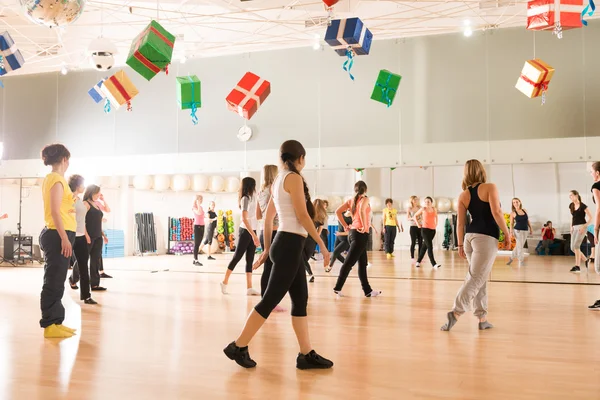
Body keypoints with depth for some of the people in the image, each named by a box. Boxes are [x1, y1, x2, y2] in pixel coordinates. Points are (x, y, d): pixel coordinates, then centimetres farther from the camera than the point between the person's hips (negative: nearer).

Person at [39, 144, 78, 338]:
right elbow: (55, 211, -19)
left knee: (55, 281, 13)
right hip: (58, 235, -10)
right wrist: (64, 237, -22)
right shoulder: (57, 179, -12)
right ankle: (50, 325, 0)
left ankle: (54, 322, 19)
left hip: (55, 234, 10)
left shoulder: (50, 178, 17)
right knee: (54, 282, -5)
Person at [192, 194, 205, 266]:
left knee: (198, 243, 9)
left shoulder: (200, 207, 16)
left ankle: (195, 259, 14)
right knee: (196, 244, -8)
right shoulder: (194, 207, -7)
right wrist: (198, 204, -17)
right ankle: (196, 261, -9)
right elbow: (199, 213, -25)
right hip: (197, 226, -8)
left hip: (202, 226, 8)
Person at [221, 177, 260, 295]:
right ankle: (225, 282, 11)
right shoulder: (245, 198, -13)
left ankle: (249, 288, 3)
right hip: (245, 231, -8)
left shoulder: (251, 197, 13)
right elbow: (244, 219, -22)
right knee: (237, 257, -2)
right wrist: (253, 235, -25)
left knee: (250, 260, 4)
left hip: (252, 231, 8)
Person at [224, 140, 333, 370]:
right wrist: (322, 245, -10)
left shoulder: (279, 180, 16)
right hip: (290, 244, -10)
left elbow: (268, 218, 18)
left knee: (300, 300, 8)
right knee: (271, 299, -4)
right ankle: (238, 347, 4)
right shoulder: (294, 178, -10)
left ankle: (306, 355, 11)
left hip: (286, 243, 10)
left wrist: (267, 249, 23)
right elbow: (303, 216, -15)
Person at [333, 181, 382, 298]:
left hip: (352, 232, 8)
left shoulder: (351, 200, 11)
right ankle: (338, 288, -4)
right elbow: (361, 210, -27)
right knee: (349, 262, -6)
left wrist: (345, 226, 6)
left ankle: (368, 290, 16)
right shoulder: (365, 199, -6)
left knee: (362, 263, 12)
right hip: (361, 234, -8)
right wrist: (365, 226, -18)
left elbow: (338, 211, 4)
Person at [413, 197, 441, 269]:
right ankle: (434, 264, -18)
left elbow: (436, 216, 29)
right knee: (430, 247, -14)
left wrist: (436, 224, 16)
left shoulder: (434, 209, 8)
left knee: (425, 246, 13)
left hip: (433, 230, 5)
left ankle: (418, 261, 27)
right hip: (425, 229, -5)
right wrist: (418, 224, -2)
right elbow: (415, 216, 7)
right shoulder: (423, 209, -2)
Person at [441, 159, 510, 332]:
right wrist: (506, 233, -6)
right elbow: (496, 212, -14)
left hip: (470, 237, 6)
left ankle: (482, 319, 15)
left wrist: (460, 244, 12)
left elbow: (460, 222, 6)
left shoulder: (463, 195, 8)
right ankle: (456, 312, -16)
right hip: (486, 238, -5)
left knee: (479, 278, 13)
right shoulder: (490, 187, -3)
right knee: (476, 278, -6)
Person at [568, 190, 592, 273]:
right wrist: (571, 227, 11)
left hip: (581, 227, -7)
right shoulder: (571, 206, 10)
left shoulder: (582, 206, -10)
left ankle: (577, 266, -15)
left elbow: (590, 217, -9)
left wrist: (584, 226, -16)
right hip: (575, 228, 7)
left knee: (576, 245, -18)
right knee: (573, 248, 2)